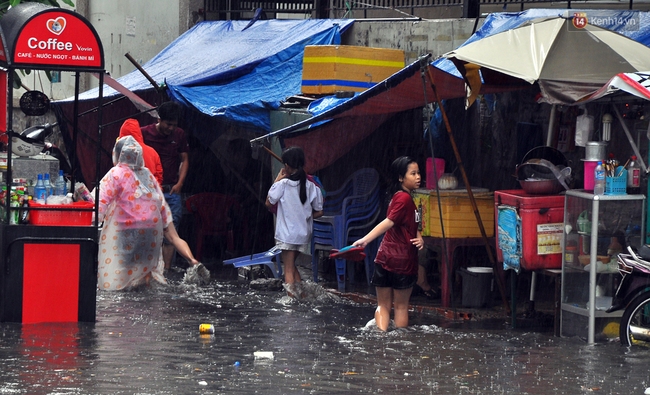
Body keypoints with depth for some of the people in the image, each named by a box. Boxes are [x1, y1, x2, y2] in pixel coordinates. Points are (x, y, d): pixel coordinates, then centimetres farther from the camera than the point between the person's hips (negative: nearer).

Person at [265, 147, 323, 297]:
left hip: (287, 233, -5)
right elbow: (318, 212, 2)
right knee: (292, 264, 23)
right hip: (304, 234, 5)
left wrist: (276, 181, 1)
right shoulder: (311, 186, -3)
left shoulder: (283, 184, -14)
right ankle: (300, 293, 20)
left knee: (288, 269, 1)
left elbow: (269, 203, -2)